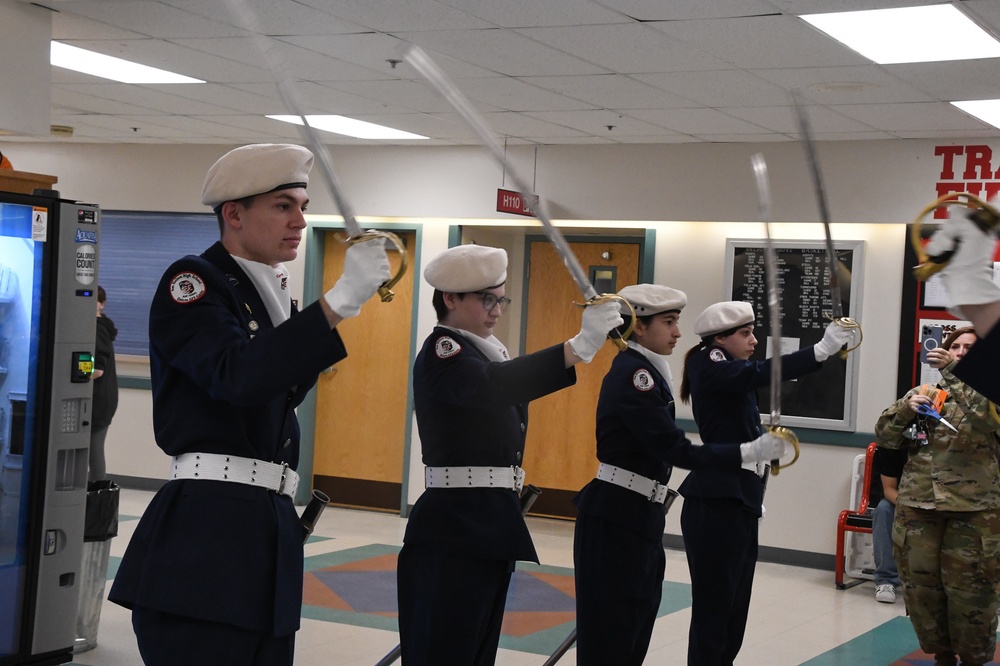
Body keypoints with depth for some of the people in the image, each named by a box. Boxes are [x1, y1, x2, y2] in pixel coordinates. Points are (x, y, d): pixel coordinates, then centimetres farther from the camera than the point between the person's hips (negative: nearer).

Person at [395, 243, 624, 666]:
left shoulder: (484, 350, 17)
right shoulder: (441, 351, -12)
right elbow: (492, 384, -34)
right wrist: (579, 346, -41)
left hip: (489, 524, 10)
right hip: (454, 527, -10)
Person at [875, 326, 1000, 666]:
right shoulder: (923, 392, 11)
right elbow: (885, 436, 8)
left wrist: (953, 372, -28)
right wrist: (906, 409, -12)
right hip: (917, 505, 4)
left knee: (969, 588, 0)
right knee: (920, 583, 9)